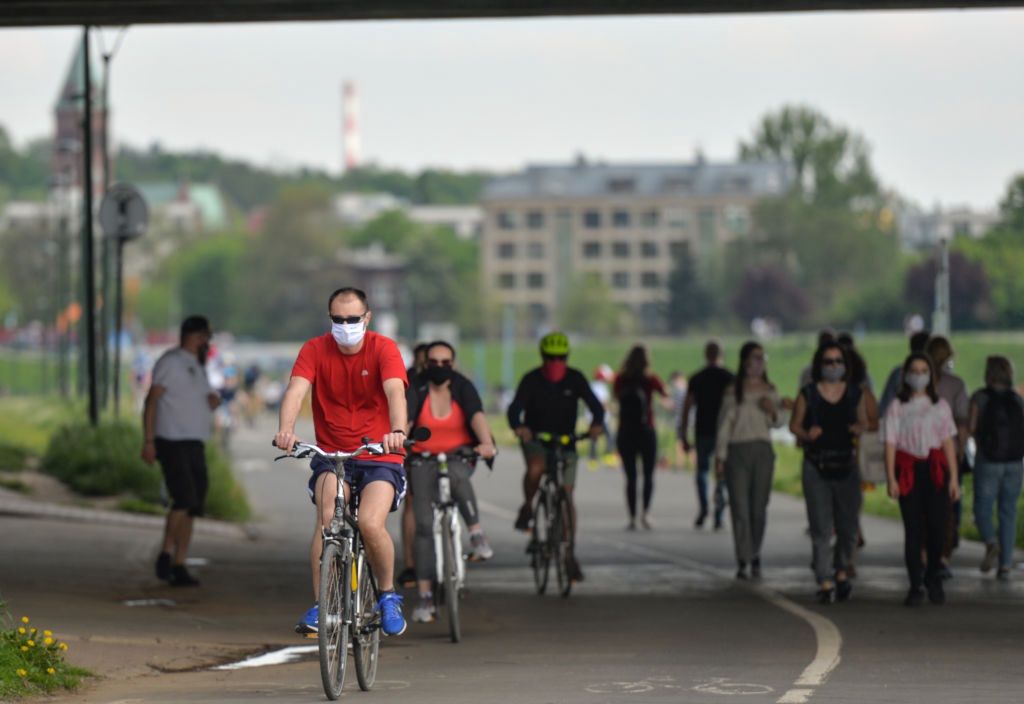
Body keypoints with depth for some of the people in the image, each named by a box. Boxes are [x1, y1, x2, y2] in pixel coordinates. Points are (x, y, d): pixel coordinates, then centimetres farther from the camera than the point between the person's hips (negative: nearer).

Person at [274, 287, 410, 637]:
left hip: (379, 456, -1)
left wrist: (398, 431, -45)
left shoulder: (384, 349, -8)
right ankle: (319, 605, -17)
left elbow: (395, 391, -25)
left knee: (370, 524, -24)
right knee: (327, 517, -26)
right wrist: (286, 429, -40)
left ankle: (388, 596, 2)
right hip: (332, 456, 1)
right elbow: (296, 390, -19)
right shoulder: (315, 350, -4)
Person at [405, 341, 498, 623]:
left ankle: (477, 535, -25)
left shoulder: (462, 387, -6)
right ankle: (424, 595, -5)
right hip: (423, 459, 1)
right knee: (425, 525, -8)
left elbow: (476, 415, -23)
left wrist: (487, 443, -43)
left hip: (459, 454, -1)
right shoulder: (416, 391, -7)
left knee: (456, 475, -38)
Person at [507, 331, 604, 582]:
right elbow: (515, 408, -23)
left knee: (567, 496, -2)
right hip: (535, 439, -2)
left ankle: (569, 556, 5)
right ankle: (527, 508, -8)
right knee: (536, 468, -36)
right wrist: (518, 426, -45)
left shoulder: (575, 379, -6)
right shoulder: (531, 380, -11)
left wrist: (597, 423, -36)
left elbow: (594, 404, -14)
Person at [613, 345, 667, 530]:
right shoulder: (650, 380, -6)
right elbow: (665, 394, 10)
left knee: (631, 476, 5)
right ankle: (646, 512, -9)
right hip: (646, 431, -1)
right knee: (648, 474, 9)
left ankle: (632, 517, 0)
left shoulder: (621, 380, -3)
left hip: (625, 433, 1)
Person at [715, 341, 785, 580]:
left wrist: (772, 411, -6)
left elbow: (778, 423, 17)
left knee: (759, 506, 3)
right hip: (737, 450, -3)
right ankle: (742, 561, -7)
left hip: (762, 450, 3)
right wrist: (720, 455, -5)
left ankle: (755, 556, 16)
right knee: (739, 506, -7)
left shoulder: (770, 391, 9)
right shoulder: (733, 390, -2)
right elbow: (724, 423, -2)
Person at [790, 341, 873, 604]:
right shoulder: (808, 394, 2)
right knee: (821, 528, -5)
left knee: (848, 525, 6)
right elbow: (794, 424, 8)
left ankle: (841, 570, 31)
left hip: (846, 465, 2)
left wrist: (860, 428, -6)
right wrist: (806, 434, -13)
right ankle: (825, 582, -4)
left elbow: (863, 422, 17)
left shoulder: (856, 394, 7)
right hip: (816, 466, -2)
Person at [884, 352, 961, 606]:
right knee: (913, 529, -5)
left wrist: (954, 477, 3)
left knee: (937, 526, -6)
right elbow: (890, 443, 1)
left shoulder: (940, 405, 12)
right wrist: (891, 479, -8)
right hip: (908, 469, -1)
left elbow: (949, 442, 9)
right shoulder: (897, 407, 6)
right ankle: (916, 586, 1)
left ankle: (933, 576, 19)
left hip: (935, 470, 1)